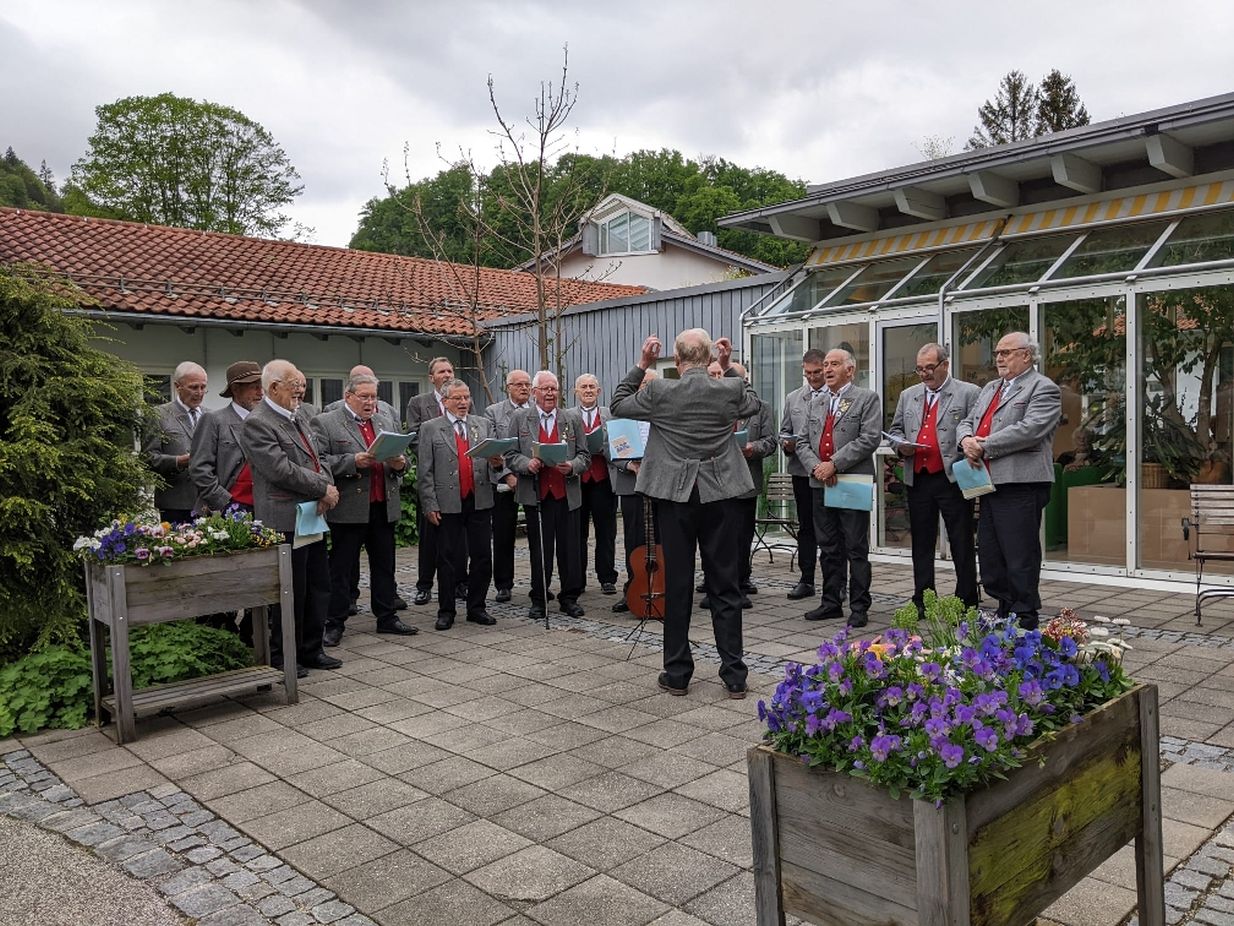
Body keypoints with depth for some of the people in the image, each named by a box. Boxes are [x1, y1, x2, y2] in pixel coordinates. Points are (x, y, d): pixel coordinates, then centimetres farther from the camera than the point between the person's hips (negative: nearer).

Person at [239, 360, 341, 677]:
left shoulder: (297, 418, 15)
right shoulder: (257, 423, -12)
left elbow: (317, 459, 16)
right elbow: (282, 470, -20)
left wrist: (327, 489, -4)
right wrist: (323, 489, -13)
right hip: (286, 522, -9)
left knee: (318, 588, 13)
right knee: (291, 592, 0)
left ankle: (310, 650, 25)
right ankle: (282, 656, 14)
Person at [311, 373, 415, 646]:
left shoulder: (387, 422, 15)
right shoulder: (325, 423, -2)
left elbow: (401, 458, 18)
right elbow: (320, 462, -11)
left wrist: (400, 463, -5)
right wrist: (352, 462, -21)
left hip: (384, 507, 5)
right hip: (349, 509, -5)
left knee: (384, 566, 13)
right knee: (341, 568, 3)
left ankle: (387, 618, 23)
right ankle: (334, 623, 12)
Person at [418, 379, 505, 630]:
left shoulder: (484, 424, 10)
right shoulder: (431, 428, 2)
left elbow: (496, 462, 11)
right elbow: (424, 472, -1)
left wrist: (498, 463, -13)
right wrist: (430, 505, -7)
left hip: (480, 502, 3)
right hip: (448, 504, -3)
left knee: (482, 557, 7)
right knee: (448, 559, 5)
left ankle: (476, 608, 19)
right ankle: (446, 611, 16)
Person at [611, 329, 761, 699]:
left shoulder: (659, 392, -9)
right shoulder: (730, 390, -5)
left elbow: (618, 404, 8)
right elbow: (753, 402, 19)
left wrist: (641, 365, 9)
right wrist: (728, 367, 19)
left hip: (675, 498, -1)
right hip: (721, 497, 1)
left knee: (677, 585, 8)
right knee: (725, 586, 7)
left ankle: (677, 673, 15)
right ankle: (734, 675, 11)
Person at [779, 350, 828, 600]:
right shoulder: (792, 399, 14)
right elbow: (783, 432, 17)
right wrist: (787, 444, -4)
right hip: (802, 470, 4)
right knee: (806, 526, 9)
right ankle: (806, 580, 17)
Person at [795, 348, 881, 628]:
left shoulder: (867, 398, -1)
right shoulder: (817, 405, 18)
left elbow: (869, 439, -13)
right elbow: (803, 443, 14)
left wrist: (834, 464, -17)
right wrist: (815, 466, -7)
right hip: (821, 484, 6)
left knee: (856, 549, 0)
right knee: (829, 549, 12)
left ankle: (859, 607, 8)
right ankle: (831, 603, 21)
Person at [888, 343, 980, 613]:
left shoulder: (968, 393, 0)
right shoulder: (908, 395, 15)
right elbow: (895, 429, 20)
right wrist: (901, 446, 0)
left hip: (953, 479, -5)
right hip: (917, 479, 5)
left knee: (961, 544, 3)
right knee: (921, 543, 11)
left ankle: (967, 602, 12)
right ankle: (922, 600, 20)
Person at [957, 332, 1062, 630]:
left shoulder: (1043, 388, -5)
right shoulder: (989, 389, 22)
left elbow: (1029, 429, -18)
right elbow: (967, 422, 19)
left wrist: (984, 446, -16)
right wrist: (967, 440, -5)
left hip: (1020, 485, -9)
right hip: (989, 484, 9)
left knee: (1020, 559, -3)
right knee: (990, 554, 14)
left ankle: (1025, 622, 7)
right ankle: (1004, 612, 27)